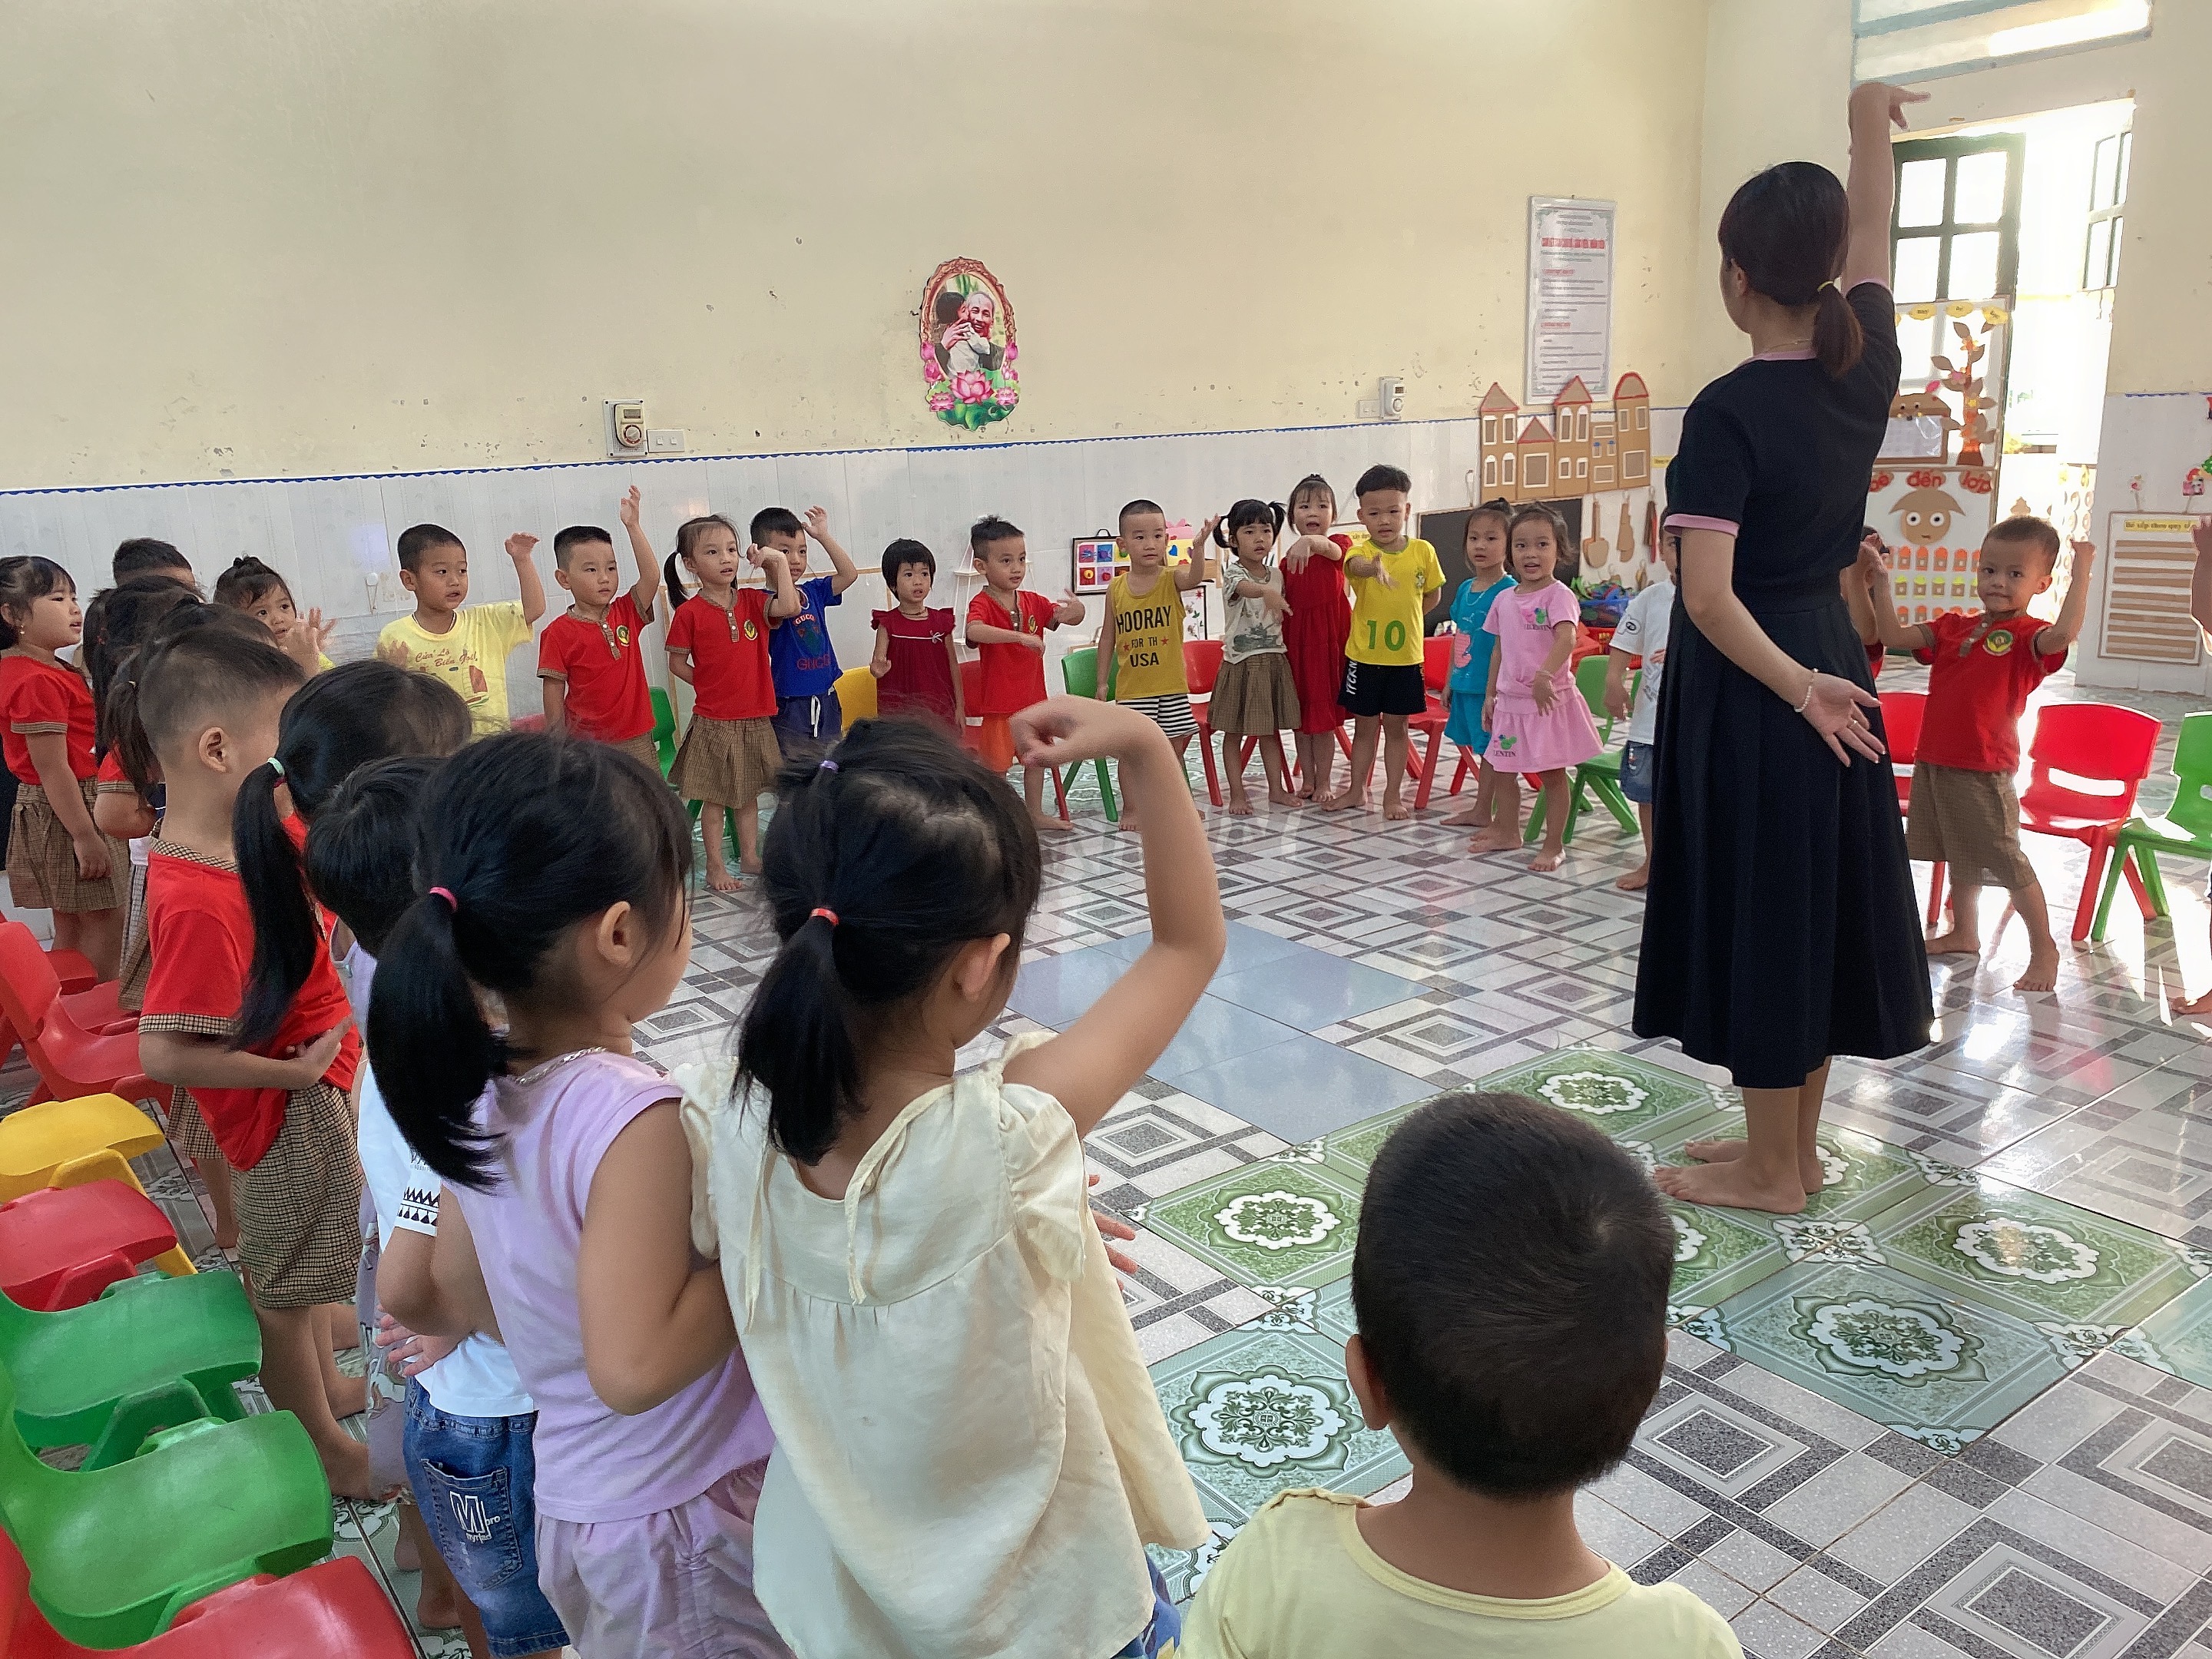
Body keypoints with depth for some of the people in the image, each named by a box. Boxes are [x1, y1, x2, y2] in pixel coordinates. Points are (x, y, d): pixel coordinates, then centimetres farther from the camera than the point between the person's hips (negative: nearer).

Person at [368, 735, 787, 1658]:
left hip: (573, 1500, 7)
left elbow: (460, 1304, 4)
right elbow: (634, 1365, -33)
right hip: (685, 1522, -7)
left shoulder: (475, 1095, -6)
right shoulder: (634, 1119, -31)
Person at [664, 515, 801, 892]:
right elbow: (677, 663, -1)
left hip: (755, 719, 4)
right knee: (714, 798, 6)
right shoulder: (689, 613, -9)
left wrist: (779, 563, -14)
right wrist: (710, 686, -5)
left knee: (749, 793, 16)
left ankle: (750, 856, 29)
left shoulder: (753, 601, 2)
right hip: (714, 722, -4)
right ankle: (715, 867, 17)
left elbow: (789, 607, -17)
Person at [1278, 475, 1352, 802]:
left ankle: (1323, 782, 13)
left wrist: (1310, 542, -53)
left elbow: (1331, 549, -31)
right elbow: (1283, 604, 9)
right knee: (1301, 711, 10)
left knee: (1325, 713, 2)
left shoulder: (1339, 545, -6)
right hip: (1297, 637, 4)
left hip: (1329, 635, -4)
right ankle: (1307, 779, 20)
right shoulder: (1288, 560, 5)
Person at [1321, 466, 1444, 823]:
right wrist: (1374, 568, -60)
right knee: (1364, 727, 13)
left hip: (1405, 657, 1)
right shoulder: (1361, 551, -11)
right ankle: (1356, 788, 28)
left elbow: (1433, 595, 12)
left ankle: (1393, 794, 21)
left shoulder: (1423, 551, -4)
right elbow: (1356, 565, -38)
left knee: (1396, 727, 11)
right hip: (1364, 656, -1)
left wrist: (1403, 618, 2)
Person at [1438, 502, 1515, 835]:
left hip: (1491, 689, -8)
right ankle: (1481, 811, 34)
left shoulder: (1508, 591, -14)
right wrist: (1450, 682, 18)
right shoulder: (1465, 589, 10)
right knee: (1484, 753, 21)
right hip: (1465, 687, 8)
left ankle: (1508, 826, 4)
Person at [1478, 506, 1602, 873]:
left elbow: (1566, 639, -27)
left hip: (1549, 700, -7)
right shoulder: (1504, 599, 8)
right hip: (1510, 700, 7)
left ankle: (1554, 845, 13)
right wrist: (1490, 694, 13)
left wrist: (1543, 676, -41)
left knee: (1552, 773, 4)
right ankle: (1507, 832, 34)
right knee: (1504, 768, 17)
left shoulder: (1558, 595, -12)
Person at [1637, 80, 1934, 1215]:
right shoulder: (1865, 368, 0)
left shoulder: (1727, 414, -18)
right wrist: (1870, 129, 31)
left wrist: (1797, 689, -14)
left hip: (1747, 686, -7)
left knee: (1755, 913, 3)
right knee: (1817, 903, 14)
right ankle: (1794, 1145, 29)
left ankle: (1771, 1171, 16)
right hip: (1828, 653, 7)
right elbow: (1871, 247, 20)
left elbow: (1709, 595, -24)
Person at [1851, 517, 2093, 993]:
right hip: (1934, 762, 7)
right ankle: (1964, 934, 38)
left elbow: (2064, 634, -31)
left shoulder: (2028, 636, -9)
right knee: (1960, 858, 22)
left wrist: (2082, 572, -29)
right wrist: (1877, 587, -2)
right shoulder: (1954, 627, 9)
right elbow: (1893, 636, 5)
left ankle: (2044, 948, 14)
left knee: (2005, 860, 0)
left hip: (1983, 772, -6)